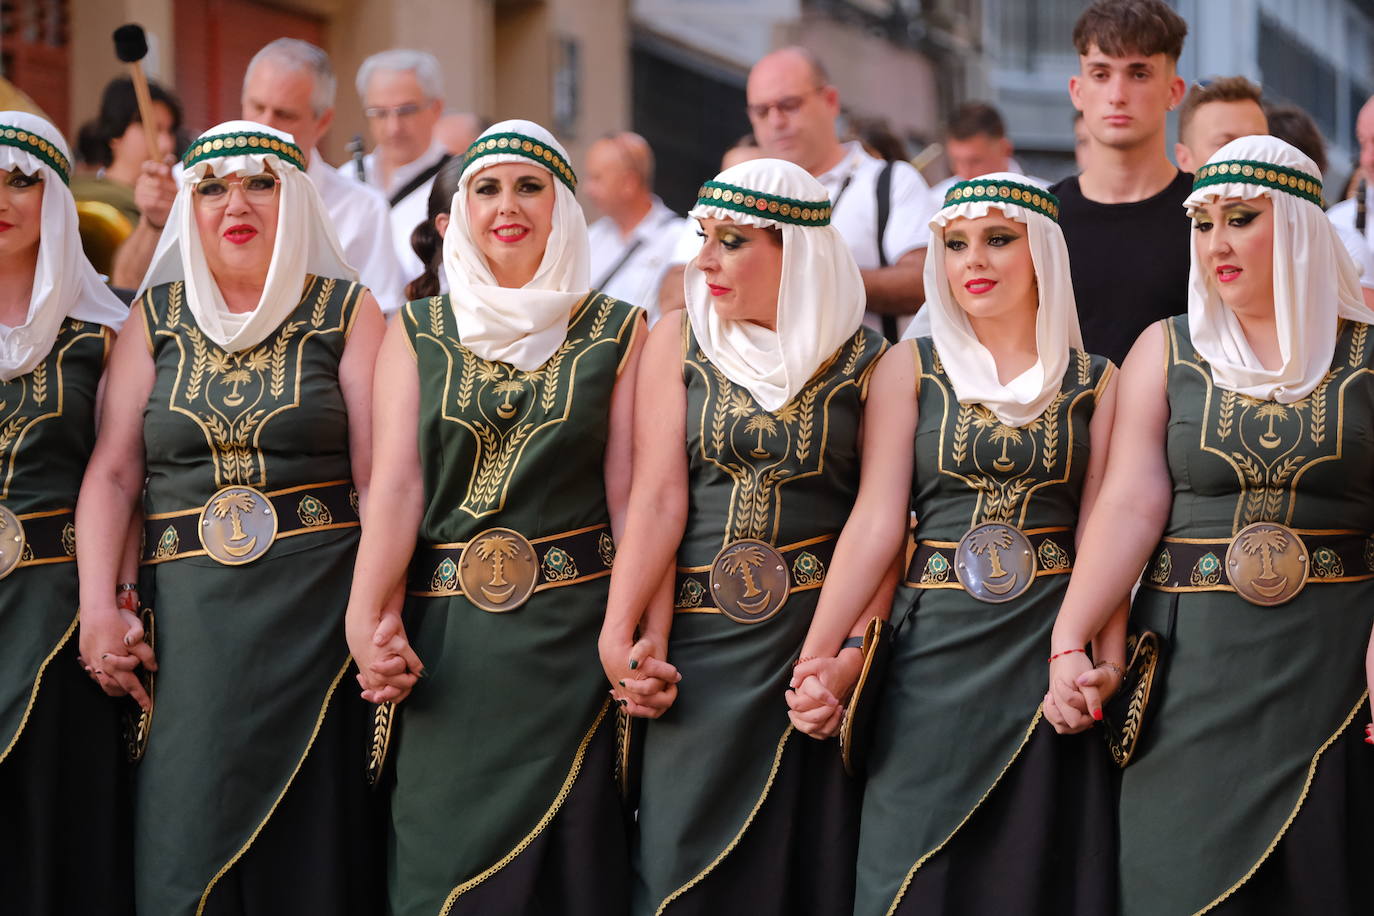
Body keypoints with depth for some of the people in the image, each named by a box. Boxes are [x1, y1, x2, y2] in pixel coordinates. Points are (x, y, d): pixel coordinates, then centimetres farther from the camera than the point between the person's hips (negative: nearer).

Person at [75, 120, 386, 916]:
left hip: (317, 612, -2)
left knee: (309, 849, 1)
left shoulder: (347, 313, 3)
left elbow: (379, 478, -3)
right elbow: (112, 471, 6)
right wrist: (97, 609, -6)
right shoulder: (157, 318, 11)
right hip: (189, 623, 2)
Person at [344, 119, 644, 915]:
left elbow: (630, 495, 0)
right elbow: (396, 483, -3)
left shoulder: (617, 332, 5)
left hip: (572, 636, -1)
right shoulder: (418, 334, 8)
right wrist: (367, 615, -18)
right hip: (446, 641, 1)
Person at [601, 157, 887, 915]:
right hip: (697, 636, 1)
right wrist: (620, 636, -13)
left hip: (816, 635, -1)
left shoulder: (863, 360, 1)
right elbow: (658, 496, -3)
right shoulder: (678, 342, 5)